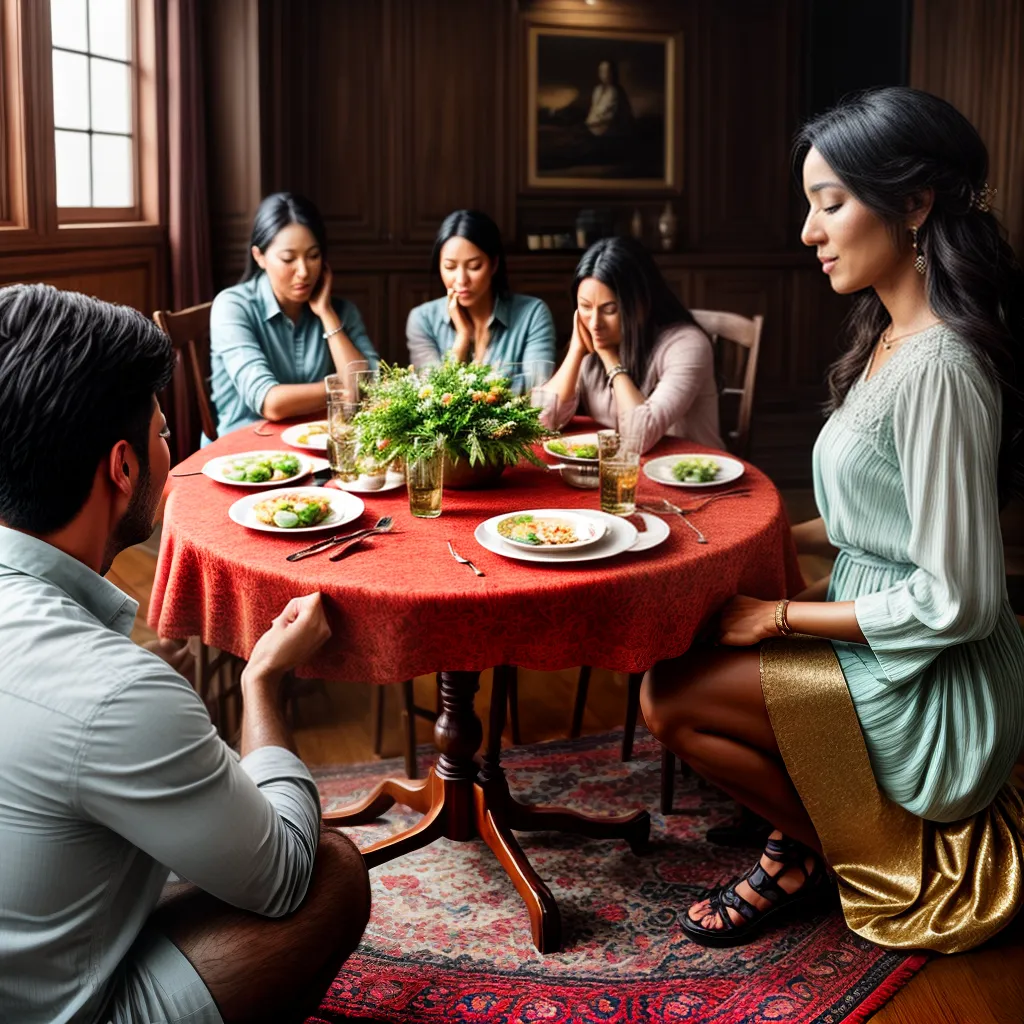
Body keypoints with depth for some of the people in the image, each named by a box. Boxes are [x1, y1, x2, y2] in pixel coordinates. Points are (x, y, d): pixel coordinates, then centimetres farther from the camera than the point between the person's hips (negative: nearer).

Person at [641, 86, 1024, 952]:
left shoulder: (938, 369, -25)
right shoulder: (894, 337, 5)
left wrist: (784, 616, -16)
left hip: (933, 688, -9)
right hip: (890, 650, 9)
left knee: (671, 696, -11)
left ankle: (821, 848, 11)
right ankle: (810, 828, 14)